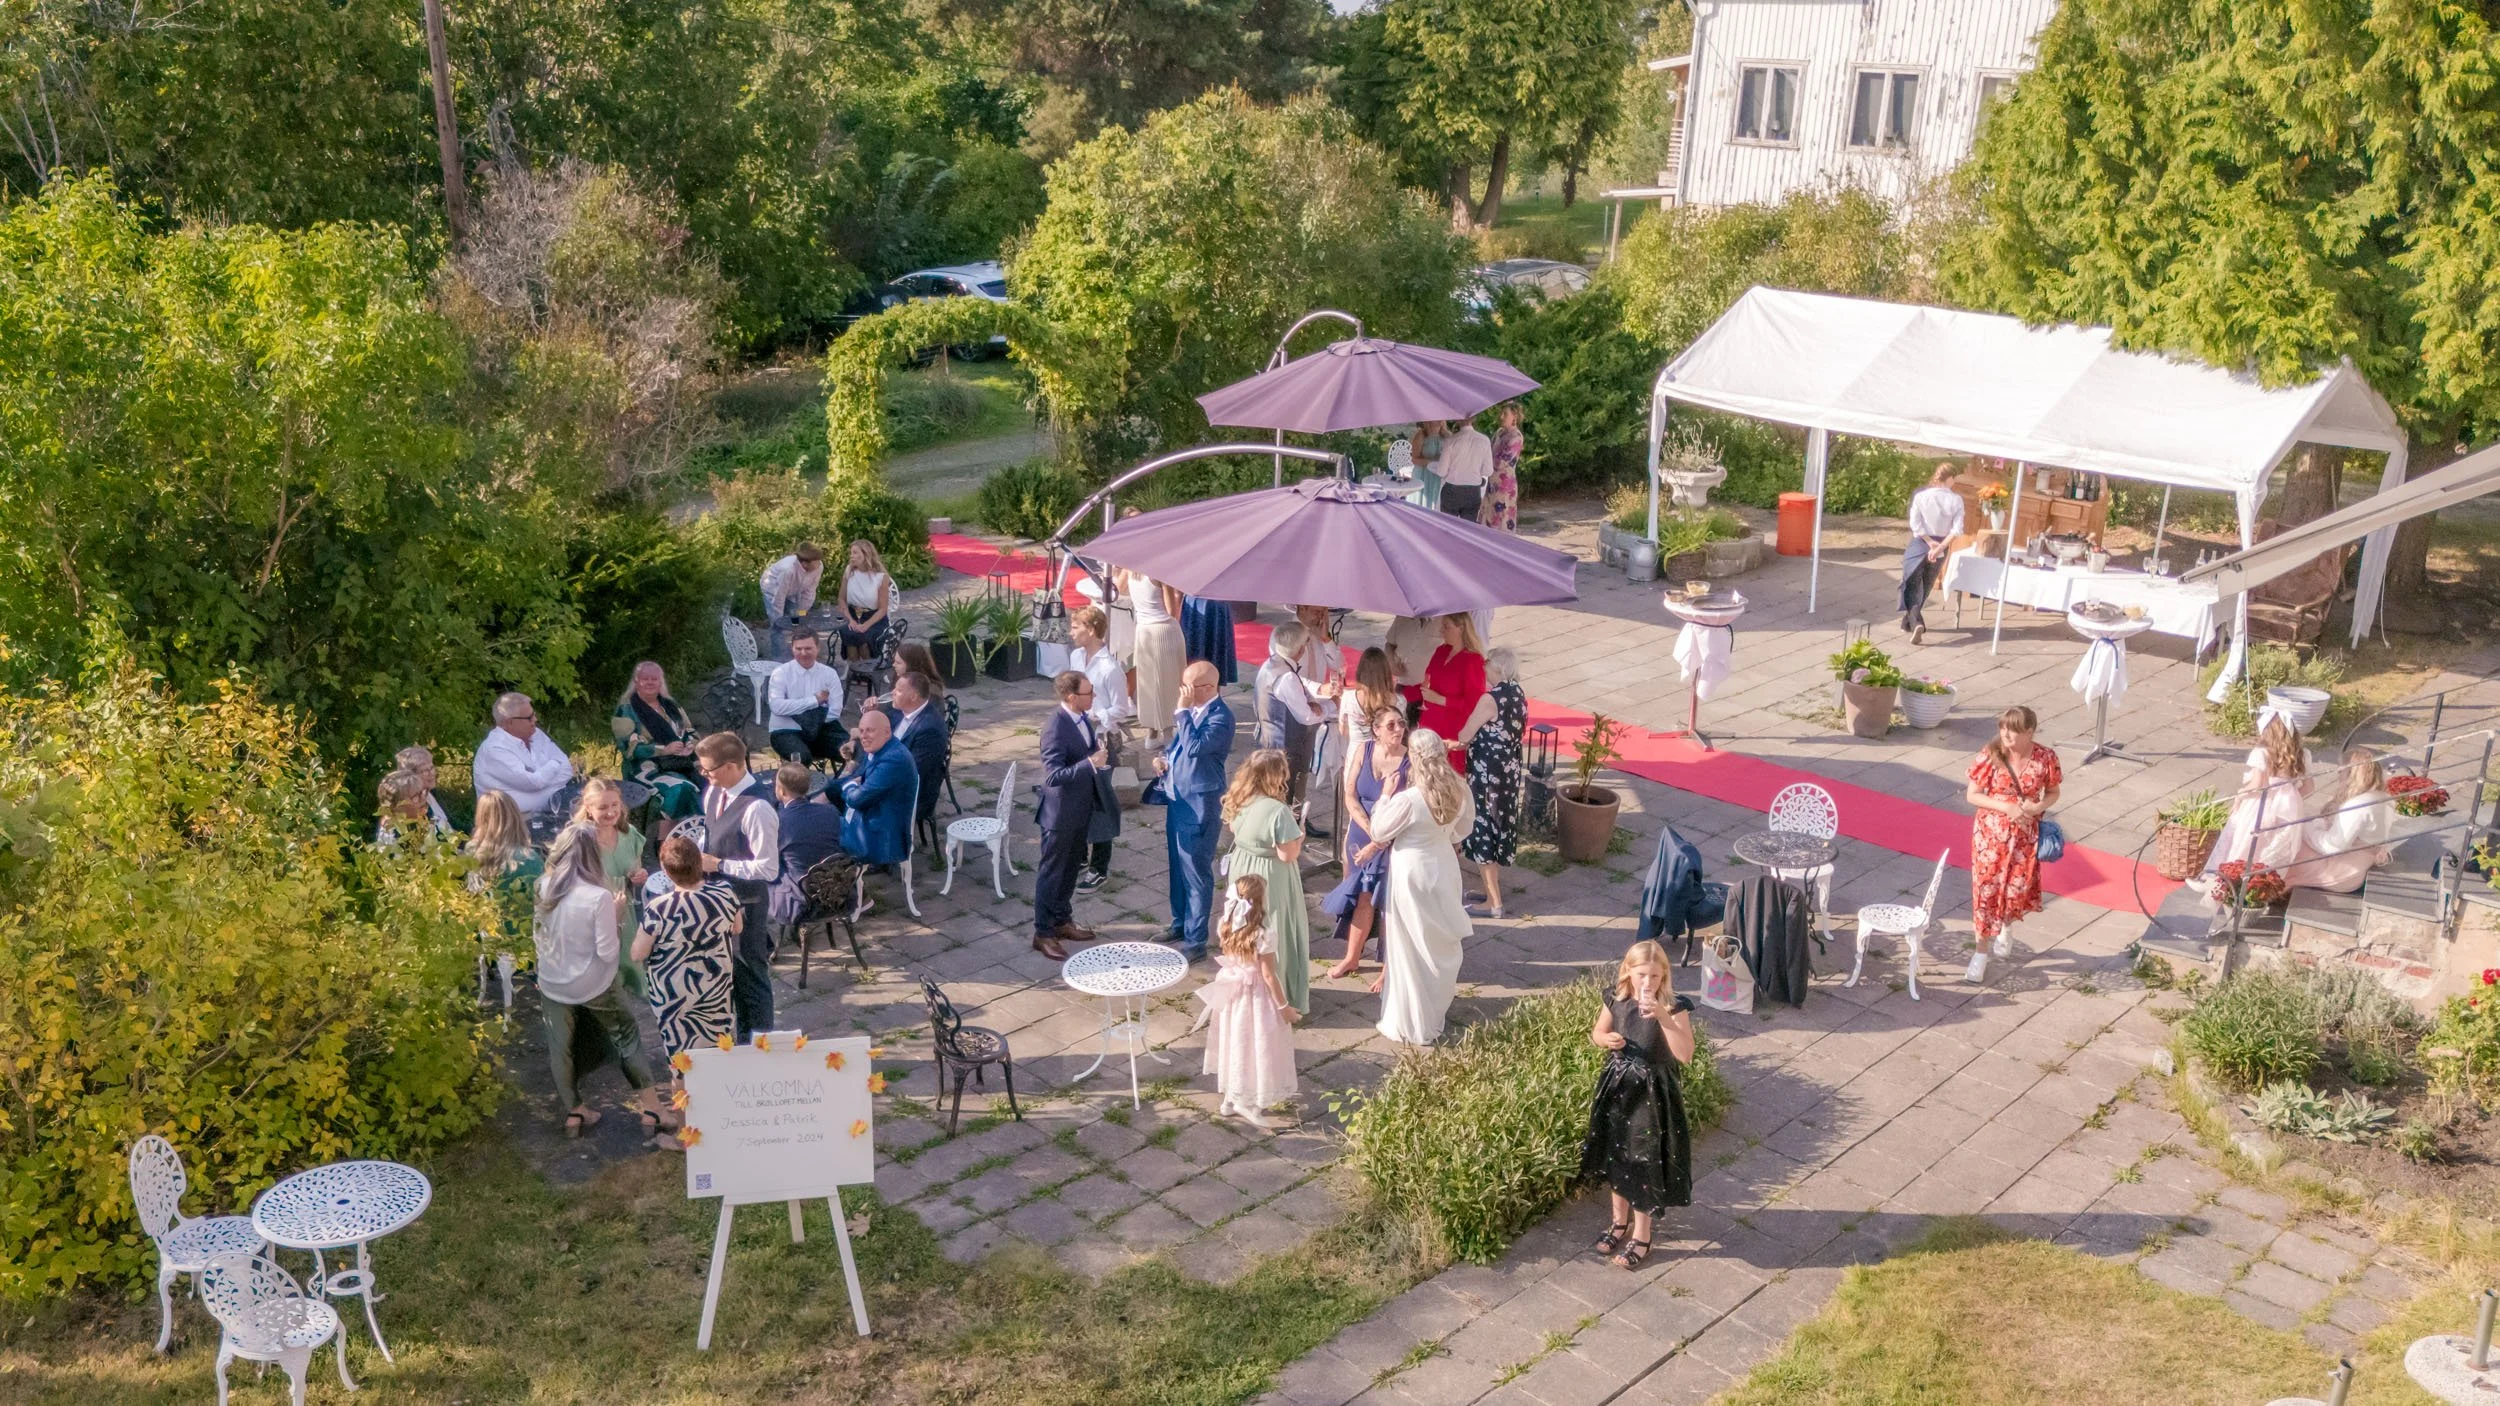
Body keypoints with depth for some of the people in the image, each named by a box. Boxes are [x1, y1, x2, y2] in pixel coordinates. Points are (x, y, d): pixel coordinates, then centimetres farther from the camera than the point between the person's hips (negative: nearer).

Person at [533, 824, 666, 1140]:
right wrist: (614, 913, -8)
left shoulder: (544, 888, -10)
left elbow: (538, 935, 5)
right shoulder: (599, 897, -24)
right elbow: (607, 952, -18)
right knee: (627, 1034, 14)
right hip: (592, 986, -3)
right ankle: (652, 1107, 15)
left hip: (552, 983, 3)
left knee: (560, 1048, 15)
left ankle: (574, 1112, 28)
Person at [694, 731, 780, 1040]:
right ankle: (740, 1039, 40)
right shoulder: (713, 792, -1)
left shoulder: (757, 809, -27)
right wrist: (700, 853, -1)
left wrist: (719, 865, -21)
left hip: (745, 904, -9)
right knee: (724, 971, 22)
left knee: (751, 976, 8)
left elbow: (767, 869, -26)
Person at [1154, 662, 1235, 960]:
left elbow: (1194, 748, -32)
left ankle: (1196, 940, 9)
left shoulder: (1220, 716, -19)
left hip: (1199, 804, -9)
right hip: (1176, 797, 9)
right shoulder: (1193, 709, 6)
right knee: (1178, 866, 21)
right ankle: (1181, 923, 37)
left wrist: (1183, 710, -25)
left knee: (1196, 872, 0)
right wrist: (1163, 757, 2)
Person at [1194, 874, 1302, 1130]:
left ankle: (1229, 1100, 34)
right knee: (1254, 1050, 10)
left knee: (1233, 1046, 21)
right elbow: (1268, 976, -20)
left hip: (1232, 994, 6)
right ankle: (1247, 1105, 19)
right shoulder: (1262, 937, -28)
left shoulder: (1225, 928, -11)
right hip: (1256, 1000, -6)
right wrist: (1284, 1006, -11)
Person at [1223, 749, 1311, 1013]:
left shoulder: (1238, 801, -5)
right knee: (1271, 936, 7)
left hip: (1241, 872, 7)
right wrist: (1298, 835, -5)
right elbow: (1288, 854, -25)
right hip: (1269, 880, -7)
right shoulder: (1278, 811, -28)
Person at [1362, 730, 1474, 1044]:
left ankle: (1413, 1025, 19)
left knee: (1411, 949, 9)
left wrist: (1386, 794, -7)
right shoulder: (1460, 790, -10)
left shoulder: (1408, 800, -28)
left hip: (1411, 873, -6)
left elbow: (1379, 832, -14)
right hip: (1444, 867, 6)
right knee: (1441, 942, 23)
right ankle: (1437, 1009, 40)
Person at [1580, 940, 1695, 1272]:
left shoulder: (1674, 1008, -16)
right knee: (1615, 1157, 17)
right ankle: (1621, 1221, 38)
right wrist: (1606, 1039, -11)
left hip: (1653, 1093, -5)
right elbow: (1596, 1033, 12)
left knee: (1644, 1164, 2)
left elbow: (1685, 1055, -27)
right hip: (1618, 1087, 5)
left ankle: (1642, 1235, 19)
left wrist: (1663, 1018, -35)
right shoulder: (1616, 1002, -4)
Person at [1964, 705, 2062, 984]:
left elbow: (2053, 793, 5)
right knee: (1987, 890, 0)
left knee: (2019, 890, 8)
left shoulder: (2045, 758, -10)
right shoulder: (1990, 755, -13)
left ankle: (2001, 926, 42)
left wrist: (2039, 807, -16)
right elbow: (1972, 795, -9)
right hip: (1991, 833, -1)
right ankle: (1982, 952, 12)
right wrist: (2005, 807, -21)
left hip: (2025, 835, 1)